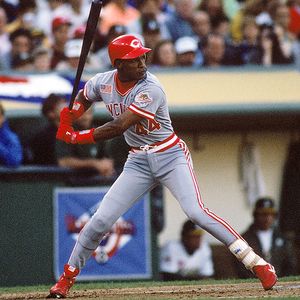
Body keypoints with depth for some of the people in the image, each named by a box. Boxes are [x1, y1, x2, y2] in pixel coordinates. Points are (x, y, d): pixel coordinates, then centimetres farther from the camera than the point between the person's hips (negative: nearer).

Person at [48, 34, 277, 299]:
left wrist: (75, 137, -20)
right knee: (100, 222, -1)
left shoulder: (151, 90, -24)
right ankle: (67, 278, 16)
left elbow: (118, 127, -28)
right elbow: (84, 98, 21)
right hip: (138, 162, 5)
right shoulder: (103, 83, -3)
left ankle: (257, 264, -21)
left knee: (196, 212, -23)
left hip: (171, 156, -5)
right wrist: (68, 118, -1)